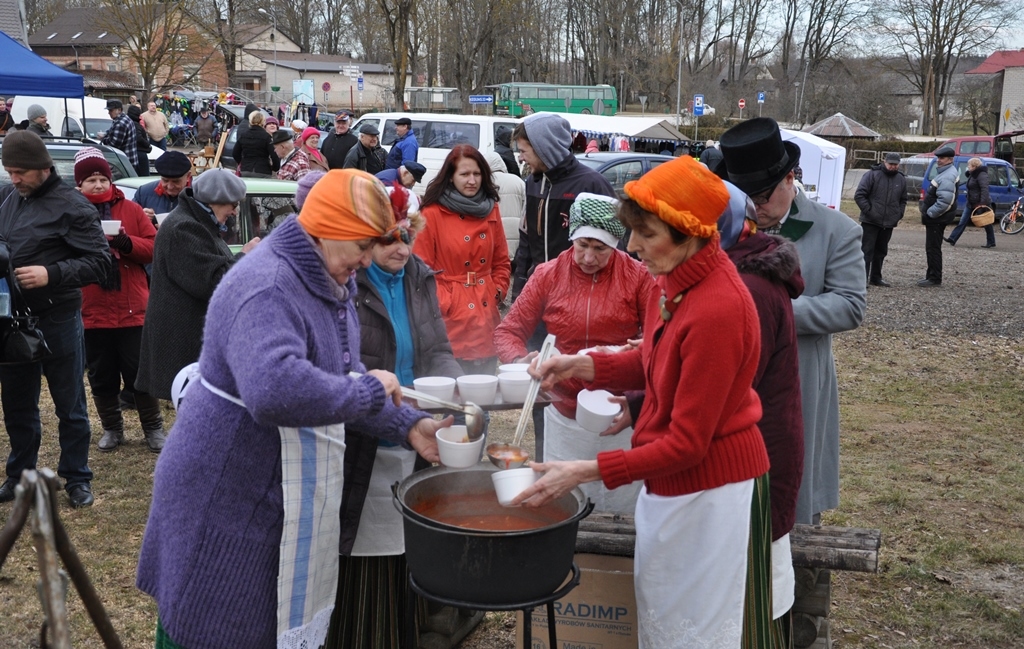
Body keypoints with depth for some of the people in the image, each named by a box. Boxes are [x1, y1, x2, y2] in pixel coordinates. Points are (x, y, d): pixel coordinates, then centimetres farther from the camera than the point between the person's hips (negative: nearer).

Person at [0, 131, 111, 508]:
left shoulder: (71, 207, -11)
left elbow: (100, 261, -14)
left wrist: (51, 274, -24)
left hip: (57, 321, -6)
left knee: (69, 405, 6)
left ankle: (77, 479, 19)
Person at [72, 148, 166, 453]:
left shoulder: (131, 210, 5)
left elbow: (153, 247, 0)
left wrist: (126, 242, -17)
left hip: (132, 310, -1)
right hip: (92, 312, 1)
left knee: (140, 372, 5)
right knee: (101, 377, 10)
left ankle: (153, 427, 18)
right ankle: (112, 428, 26)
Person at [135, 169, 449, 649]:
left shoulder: (330, 284, 6)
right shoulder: (267, 289, -27)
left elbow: (344, 375, 10)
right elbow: (274, 389, -43)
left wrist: (407, 427, -2)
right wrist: (368, 392, -31)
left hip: (282, 496, 9)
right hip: (225, 497, -9)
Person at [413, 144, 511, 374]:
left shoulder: (490, 210, 11)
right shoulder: (432, 214, -4)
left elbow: (501, 261, 17)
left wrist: (498, 292, 4)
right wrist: (442, 304, -13)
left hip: (486, 314, 5)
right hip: (451, 316, -5)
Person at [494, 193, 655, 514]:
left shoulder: (639, 277, -6)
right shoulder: (548, 275, 0)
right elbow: (508, 331, 1)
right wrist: (521, 361, -19)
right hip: (565, 415, 2)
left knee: (627, 506, 9)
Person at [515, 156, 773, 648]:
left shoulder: (718, 311, -28)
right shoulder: (671, 283, -3)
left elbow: (688, 443, -24)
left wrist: (585, 471, -24)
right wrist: (582, 365, -1)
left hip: (711, 491, -8)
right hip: (670, 485, 8)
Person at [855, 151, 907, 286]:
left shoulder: (901, 179, 10)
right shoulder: (872, 175, -6)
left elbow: (903, 200, 22)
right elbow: (859, 195, -8)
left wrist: (898, 215, 9)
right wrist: (868, 210, -14)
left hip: (889, 223, 5)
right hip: (870, 222, -5)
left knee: (881, 251, 12)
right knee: (867, 250, -7)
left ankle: (876, 278, 22)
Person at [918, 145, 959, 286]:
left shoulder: (947, 177, -20)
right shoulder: (945, 173, 15)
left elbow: (944, 200, -30)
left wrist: (930, 213, -20)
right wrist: (929, 212, 15)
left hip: (937, 218, -11)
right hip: (936, 218, 11)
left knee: (933, 248, -5)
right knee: (932, 248, 16)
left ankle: (934, 279, -1)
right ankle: (932, 277, 23)